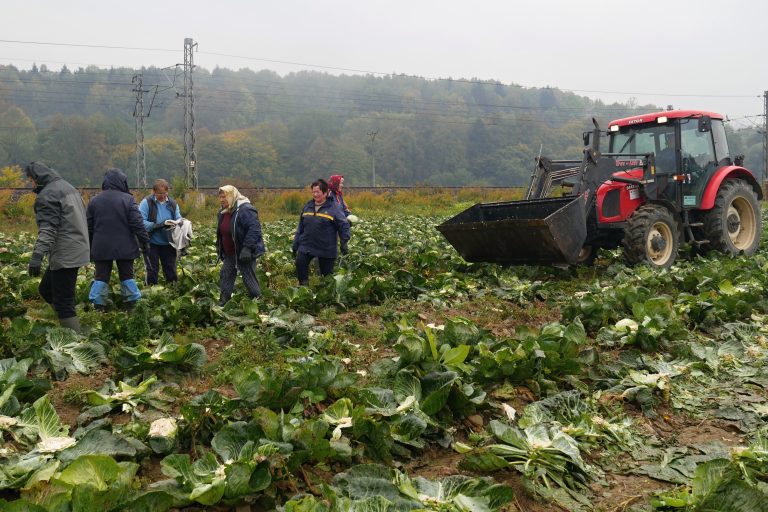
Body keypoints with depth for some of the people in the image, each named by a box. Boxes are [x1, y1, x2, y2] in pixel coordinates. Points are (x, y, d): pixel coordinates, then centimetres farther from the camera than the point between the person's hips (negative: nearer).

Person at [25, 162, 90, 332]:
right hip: (77, 251, 10)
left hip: (65, 256, -10)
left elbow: (47, 228, -24)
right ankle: (73, 330, 21)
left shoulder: (47, 194, -12)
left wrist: (37, 256, -30)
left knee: (63, 302, -6)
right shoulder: (68, 187, 17)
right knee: (46, 289, 20)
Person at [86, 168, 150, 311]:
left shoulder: (94, 200, 4)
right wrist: (145, 242, -5)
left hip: (101, 248, 2)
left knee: (101, 276, 7)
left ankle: (99, 306, 3)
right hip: (125, 248, -2)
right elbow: (138, 224, -12)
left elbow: (89, 228, 10)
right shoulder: (128, 199, -8)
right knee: (127, 275, 10)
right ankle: (131, 303, 12)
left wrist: (89, 248, 19)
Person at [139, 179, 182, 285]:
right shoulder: (147, 202, -9)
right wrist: (156, 225, -28)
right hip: (152, 243, -3)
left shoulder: (172, 203, 4)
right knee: (152, 270, 8)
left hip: (168, 243, 3)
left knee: (171, 269, 11)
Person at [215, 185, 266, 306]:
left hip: (244, 254, -9)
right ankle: (223, 302, 21)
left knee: (249, 279, -1)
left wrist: (247, 248, -31)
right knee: (225, 277, 11)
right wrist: (219, 248, 20)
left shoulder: (245, 210, -19)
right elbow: (221, 232, 22)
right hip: (230, 254, 9)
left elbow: (254, 229, -27)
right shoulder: (223, 212, 10)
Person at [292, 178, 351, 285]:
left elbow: (344, 225, -7)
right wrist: (295, 245, 15)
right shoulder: (307, 206, 9)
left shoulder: (334, 207, -7)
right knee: (300, 263, -18)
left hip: (326, 248, -3)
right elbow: (300, 227, 15)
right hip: (306, 245, 4)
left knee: (326, 273, 6)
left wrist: (344, 242, -16)